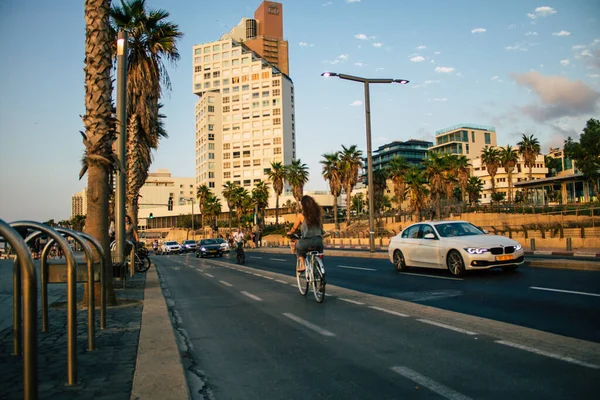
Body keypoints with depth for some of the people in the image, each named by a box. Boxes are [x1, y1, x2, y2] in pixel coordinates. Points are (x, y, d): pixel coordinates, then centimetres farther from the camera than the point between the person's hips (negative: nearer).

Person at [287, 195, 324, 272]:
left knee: (298, 246, 30)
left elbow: (294, 228, 7)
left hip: (307, 241, -3)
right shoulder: (317, 213, 6)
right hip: (318, 240, 3)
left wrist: (289, 232, 28)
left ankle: (302, 265, 17)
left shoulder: (300, 215, -4)